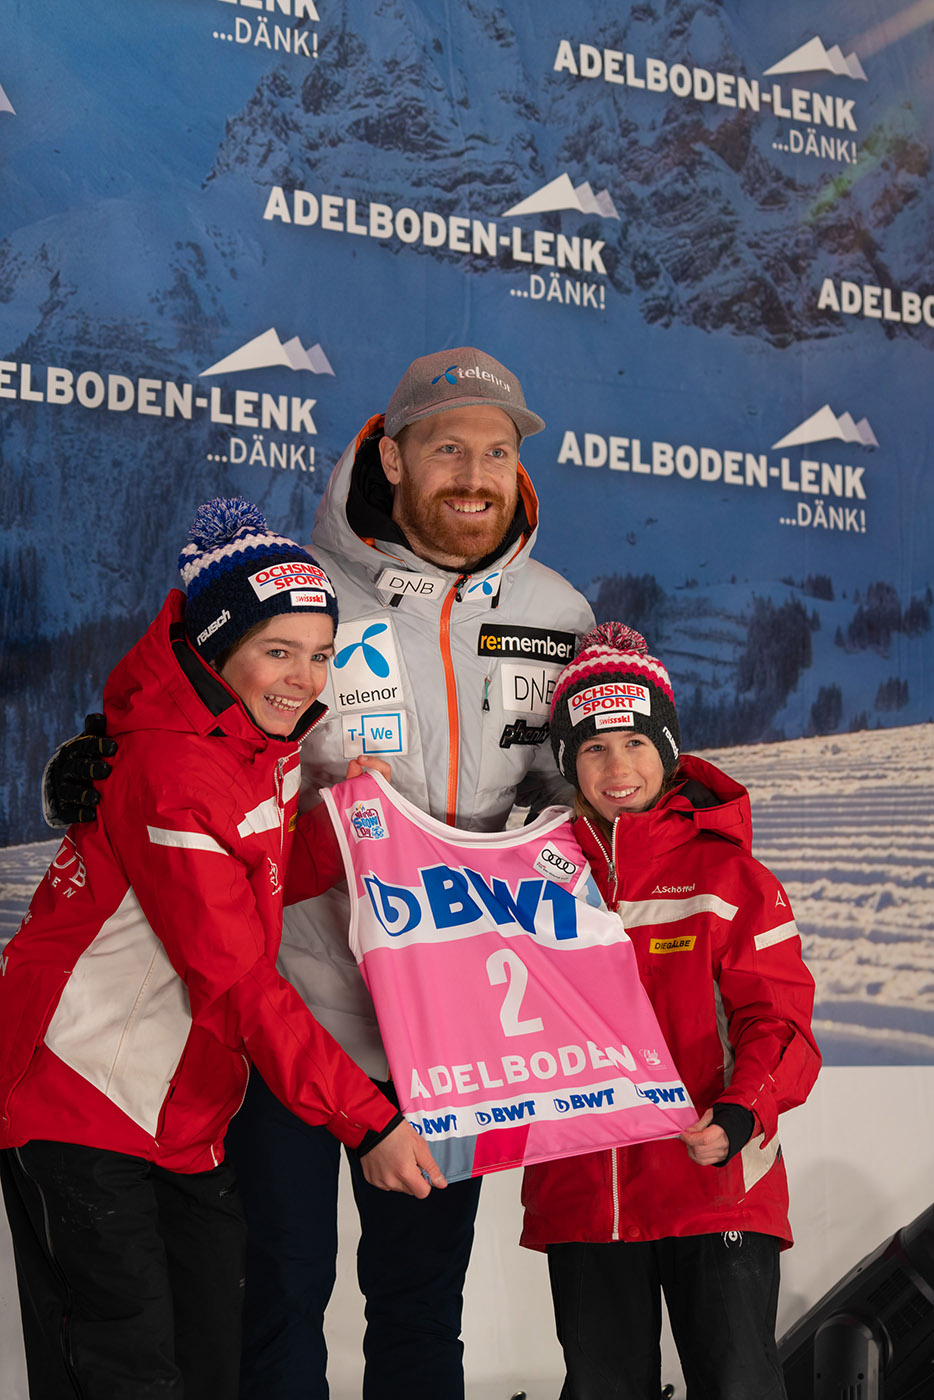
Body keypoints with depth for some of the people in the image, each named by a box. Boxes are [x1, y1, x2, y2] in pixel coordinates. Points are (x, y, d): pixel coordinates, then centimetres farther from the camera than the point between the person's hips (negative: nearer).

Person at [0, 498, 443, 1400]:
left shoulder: (266, 741, 5)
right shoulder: (172, 771, -22)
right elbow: (241, 984, -25)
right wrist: (366, 1121, -26)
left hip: (187, 1115, 9)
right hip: (76, 1103, -9)